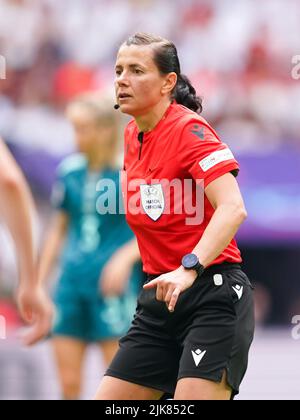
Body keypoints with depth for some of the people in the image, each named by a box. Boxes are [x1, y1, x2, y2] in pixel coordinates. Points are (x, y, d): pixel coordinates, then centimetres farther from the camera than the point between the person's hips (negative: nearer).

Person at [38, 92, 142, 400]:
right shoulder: (69, 171, 7)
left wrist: (125, 257, -19)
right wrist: (37, 282, 16)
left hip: (114, 283, -5)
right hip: (72, 282, 5)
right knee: (68, 383, 5)